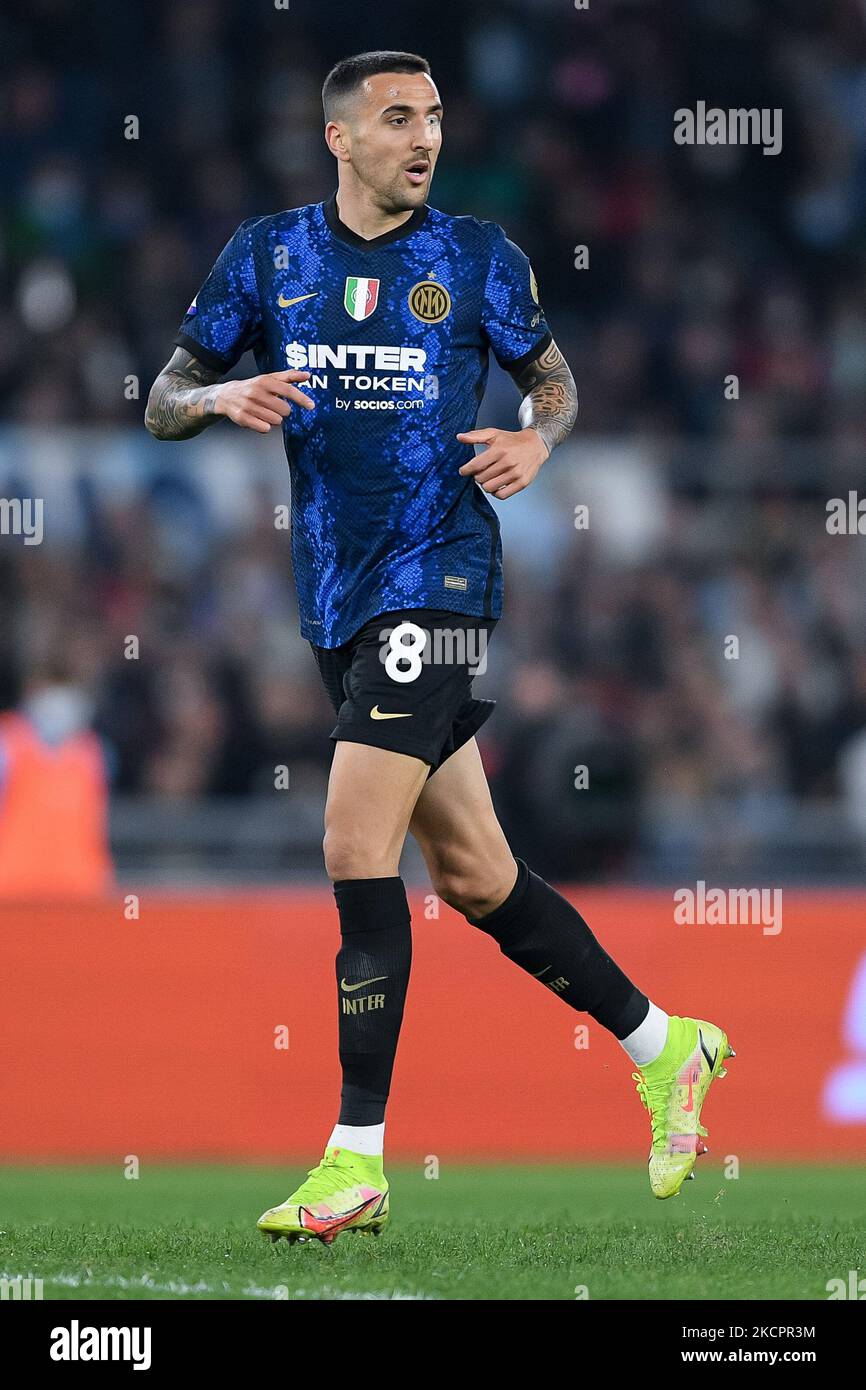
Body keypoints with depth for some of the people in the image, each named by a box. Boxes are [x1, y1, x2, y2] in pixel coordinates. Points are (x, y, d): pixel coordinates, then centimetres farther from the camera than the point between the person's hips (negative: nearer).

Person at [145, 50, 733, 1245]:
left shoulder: (476, 257, 1)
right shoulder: (269, 254, 7)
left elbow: (554, 378, 15)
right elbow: (163, 405, 9)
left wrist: (536, 441, -8)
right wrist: (223, 398, -13)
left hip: (437, 578, -4)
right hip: (337, 600, 4)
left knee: (356, 849, -16)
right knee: (474, 876, 9)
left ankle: (357, 1158, -12)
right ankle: (662, 1047, 26)